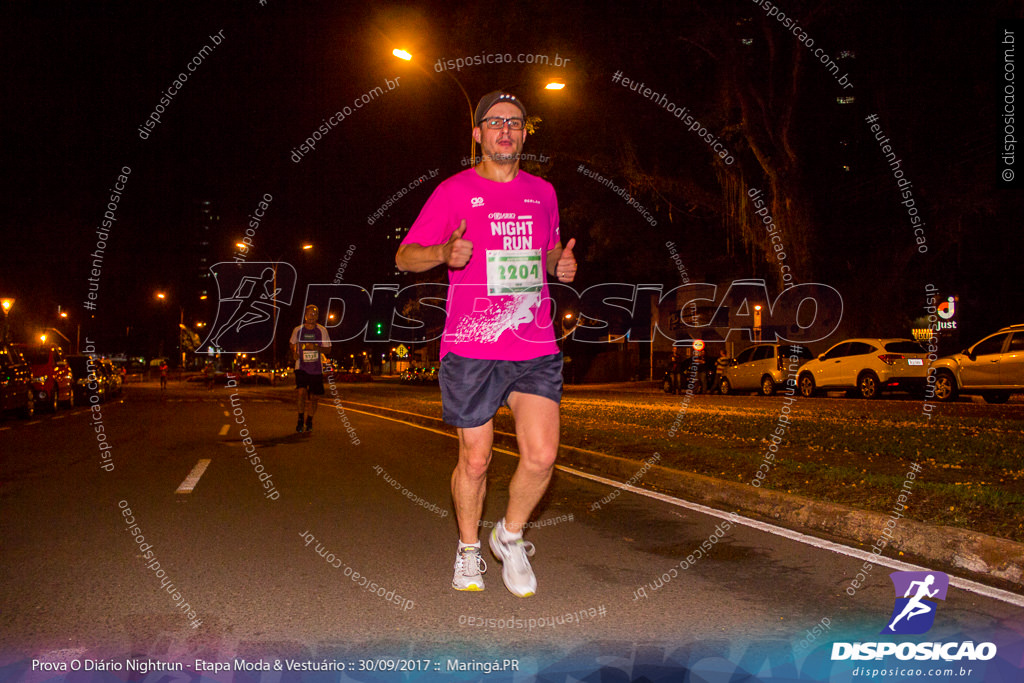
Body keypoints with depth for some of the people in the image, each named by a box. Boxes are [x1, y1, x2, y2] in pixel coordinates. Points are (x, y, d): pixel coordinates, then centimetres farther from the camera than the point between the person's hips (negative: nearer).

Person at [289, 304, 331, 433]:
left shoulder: (322, 330, 0)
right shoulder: (298, 330, 2)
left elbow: (328, 348, 2)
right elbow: (293, 344, 20)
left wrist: (316, 347, -16)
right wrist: (294, 353, -1)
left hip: (316, 368, 1)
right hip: (301, 367, -1)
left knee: (313, 396, 6)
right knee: (302, 392, -18)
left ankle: (309, 422, 23)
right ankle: (300, 419, -2)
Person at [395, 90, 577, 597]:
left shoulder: (542, 192, 14)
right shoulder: (454, 191, 2)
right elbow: (404, 256, 3)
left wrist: (562, 262, 4)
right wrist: (445, 252, -18)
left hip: (536, 349, 3)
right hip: (470, 349, -3)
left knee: (541, 457, -8)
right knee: (475, 461, 4)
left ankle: (510, 536, 20)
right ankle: (468, 548, 30)